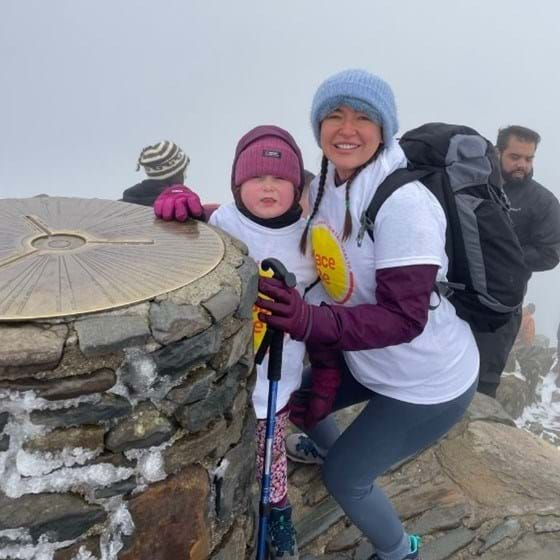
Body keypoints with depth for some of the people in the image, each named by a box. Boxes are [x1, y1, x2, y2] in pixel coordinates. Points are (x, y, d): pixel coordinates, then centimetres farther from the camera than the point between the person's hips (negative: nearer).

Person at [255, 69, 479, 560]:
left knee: (344, 477, 6)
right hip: (367, 364, 7)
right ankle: (326, 446, 61)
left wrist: (311, 322, -41)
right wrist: (326, 371, -5)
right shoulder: (322, 189, -6)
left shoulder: (403, 204, -29)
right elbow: (330, 292, -2)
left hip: (427, 384, -7)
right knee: (301, 397, 25)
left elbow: (405, 317, -30)